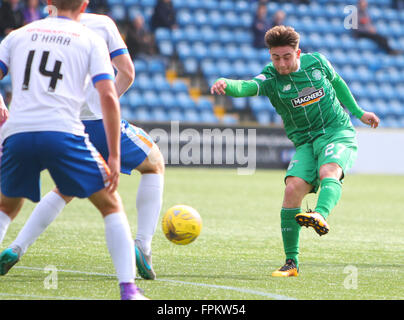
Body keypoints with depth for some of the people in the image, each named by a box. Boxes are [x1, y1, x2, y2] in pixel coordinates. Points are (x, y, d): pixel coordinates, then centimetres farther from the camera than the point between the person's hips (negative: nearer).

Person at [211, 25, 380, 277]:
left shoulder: (317, 62, -1)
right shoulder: (271, 78, -7)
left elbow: (337, 82, 20)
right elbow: (249, 87, -29)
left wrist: (358, 112, 29)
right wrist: (227, 85, -52)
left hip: (339, 133, -1)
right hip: (305, 143, 1)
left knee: (329, 171, -32)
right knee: (292, 190, -18)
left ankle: (321, 215, -62)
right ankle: (292, 263, -8)